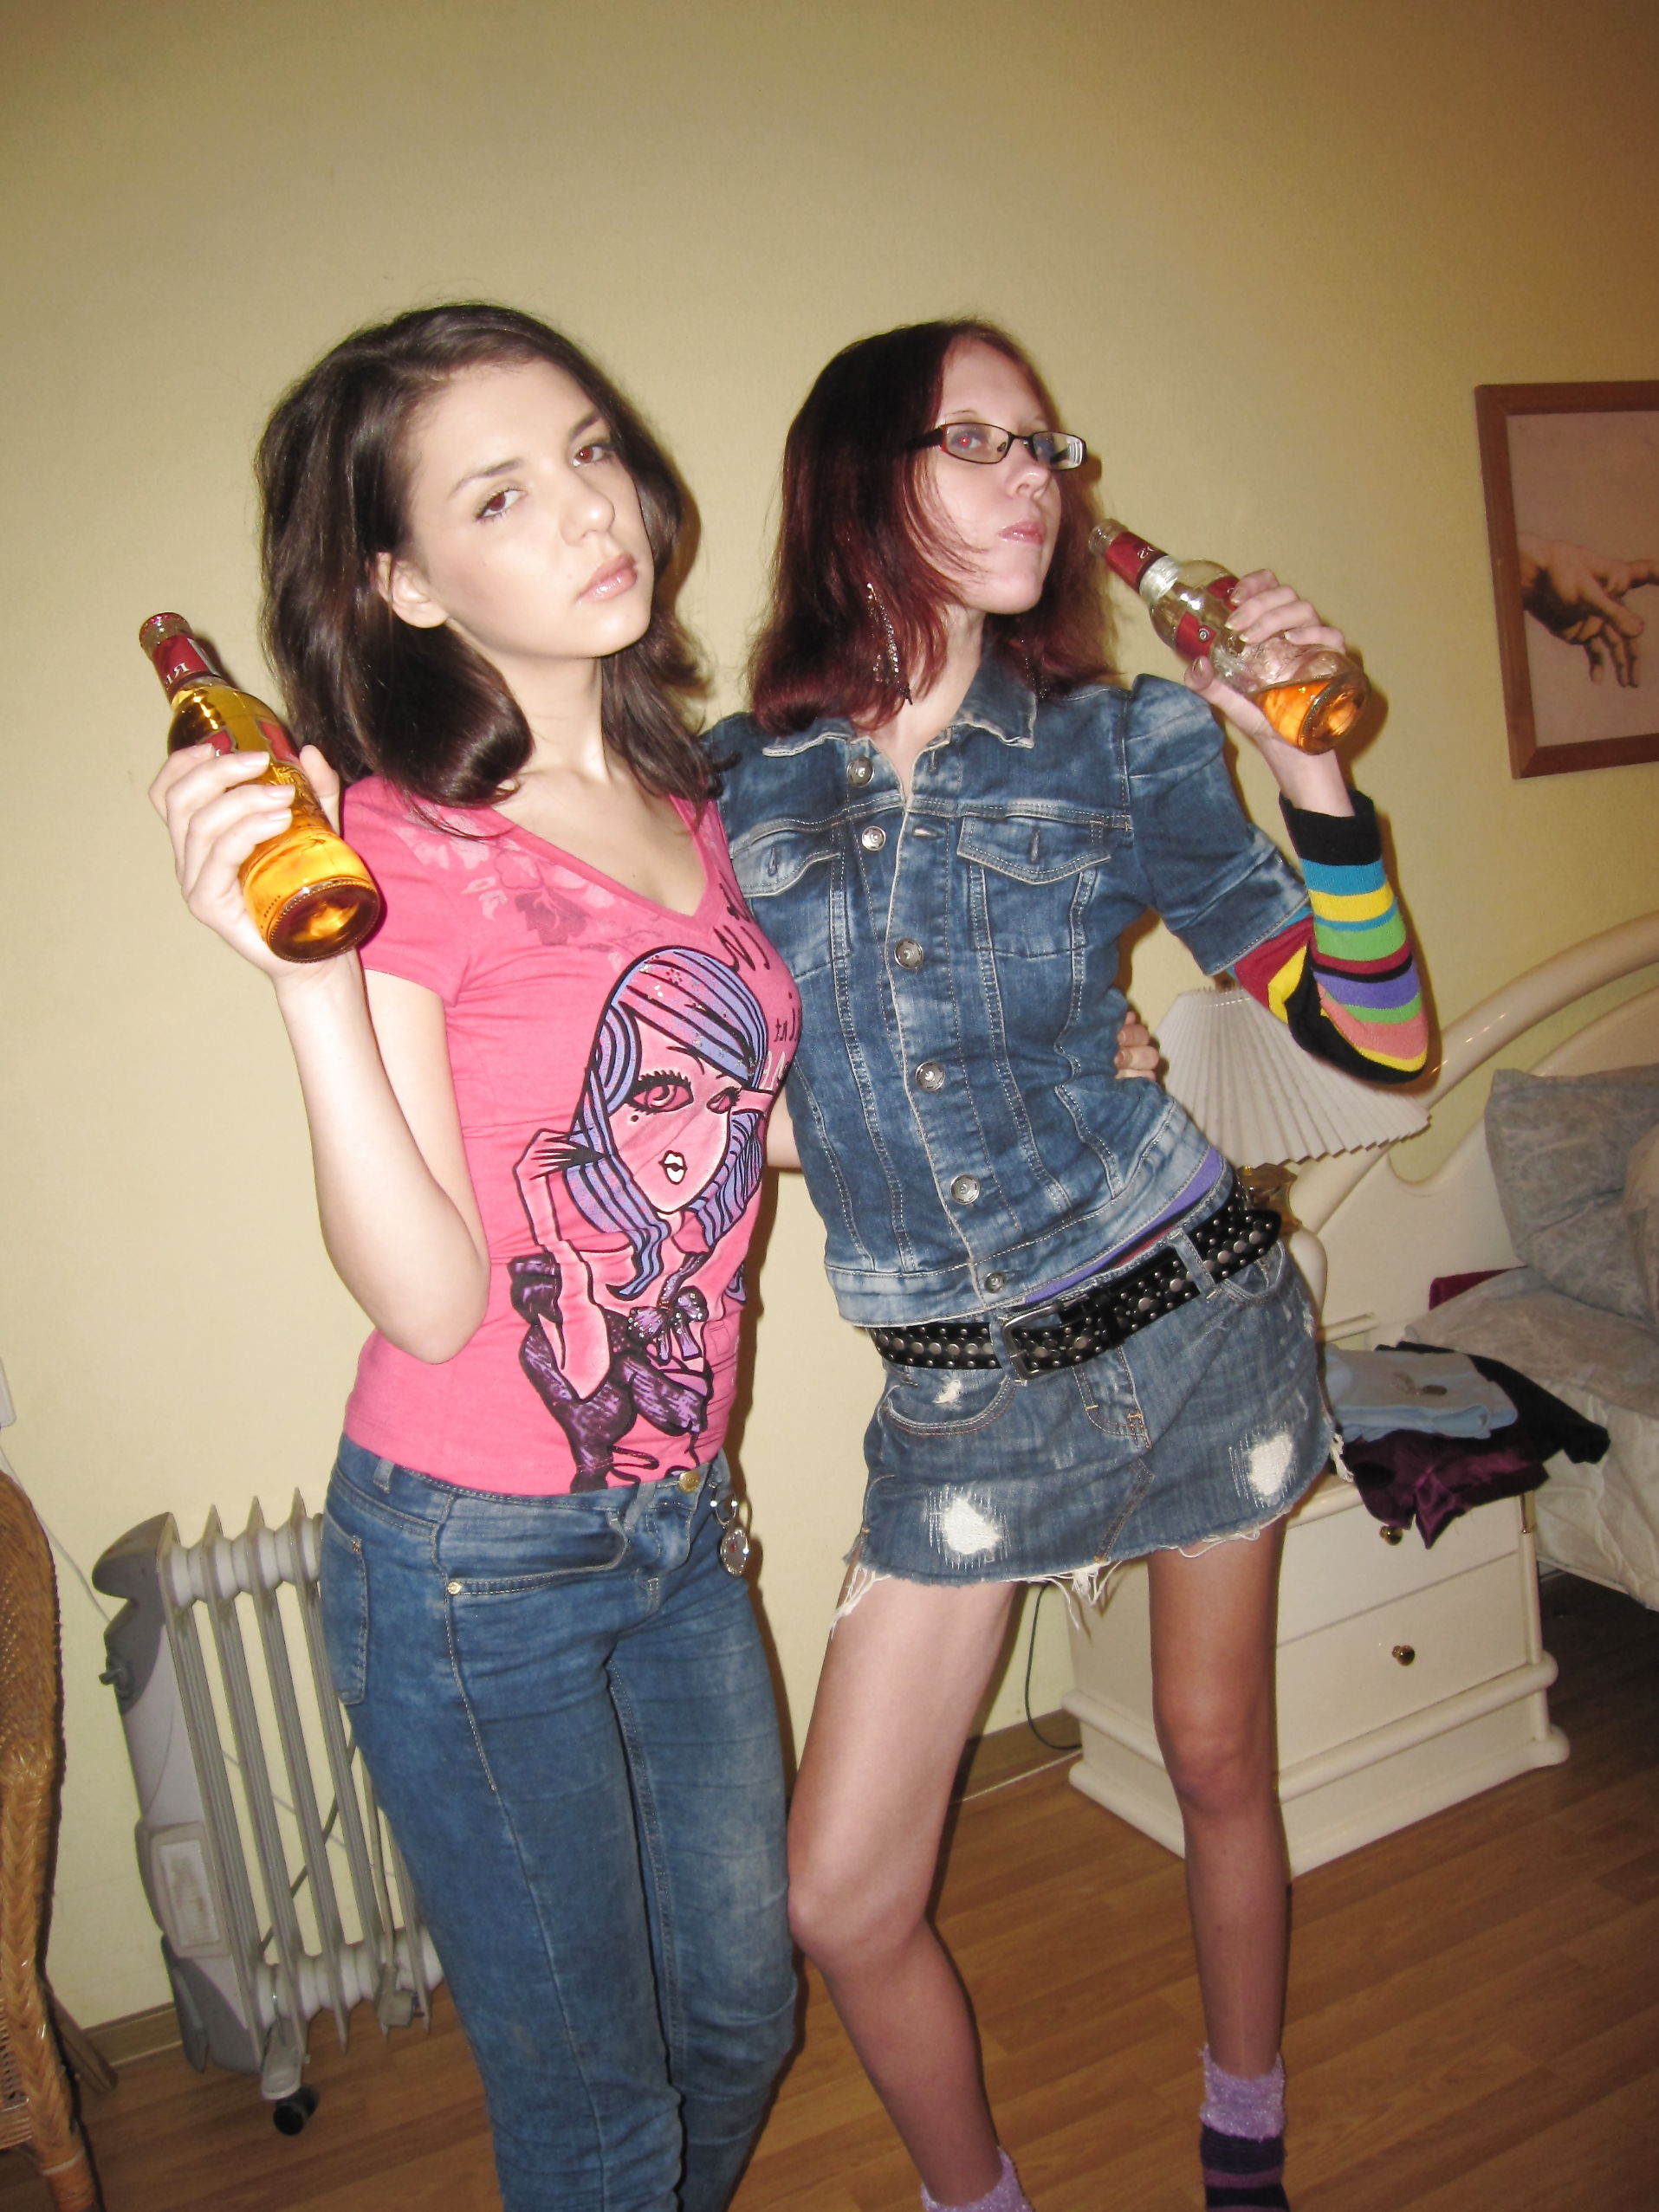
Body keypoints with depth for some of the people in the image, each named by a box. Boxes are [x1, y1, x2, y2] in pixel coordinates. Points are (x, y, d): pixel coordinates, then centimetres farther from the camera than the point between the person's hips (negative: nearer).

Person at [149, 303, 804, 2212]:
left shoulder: (685, 810, 3)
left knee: (739, 2023, 24)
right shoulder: (399, 841, -17)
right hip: (472, 1558, -6)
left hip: (679, 1522, 6)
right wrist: (305, 970, -33)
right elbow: (430, 1303, -22)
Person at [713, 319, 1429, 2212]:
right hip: (959, 1396, 1)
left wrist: (1304, 759, -16)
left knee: (1217, 1768, 18)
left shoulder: (1129, 745, -3)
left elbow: (1377, 1035, -5)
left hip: (1191, 1321, 0)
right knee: (840, 1899, 2)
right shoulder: (740, 778, -2)